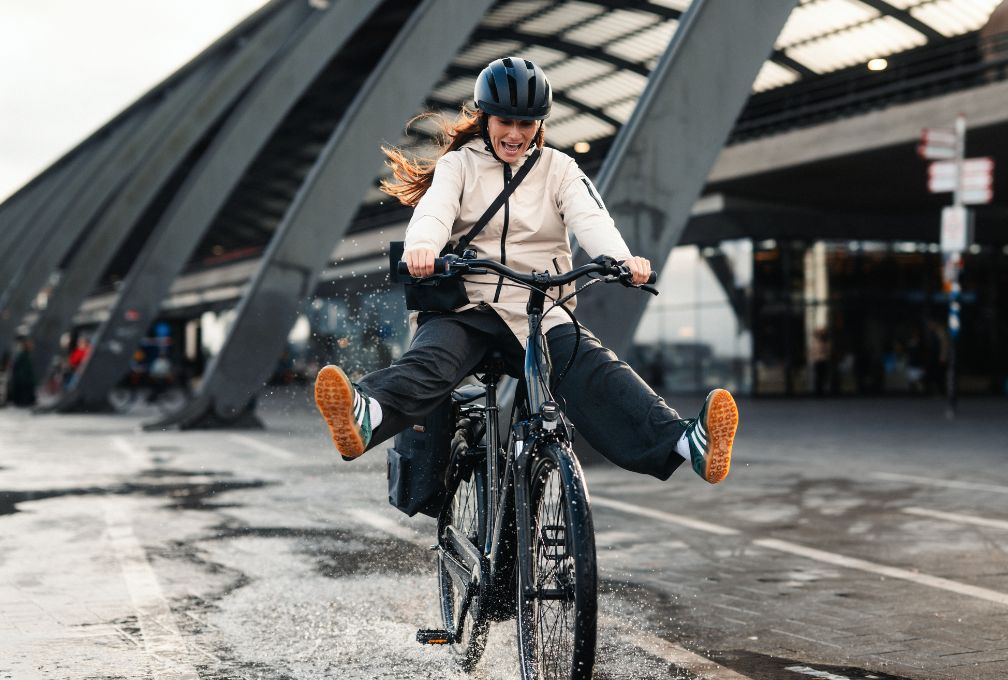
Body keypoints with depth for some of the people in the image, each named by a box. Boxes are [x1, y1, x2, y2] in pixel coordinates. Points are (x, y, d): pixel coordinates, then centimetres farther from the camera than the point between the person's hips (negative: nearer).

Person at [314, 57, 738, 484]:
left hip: (539, 312, 1)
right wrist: (421, 247, -36)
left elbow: (590, 218, -5)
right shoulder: (459, 164, 11)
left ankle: (687, 443, -44)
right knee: (429, 361, -31)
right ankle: (364, 417, -60)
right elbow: (434, 209, -10)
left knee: (597, 374, -25)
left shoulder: (559, 169, 14)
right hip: (467, 306, 0)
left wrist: (621, 258, -29)